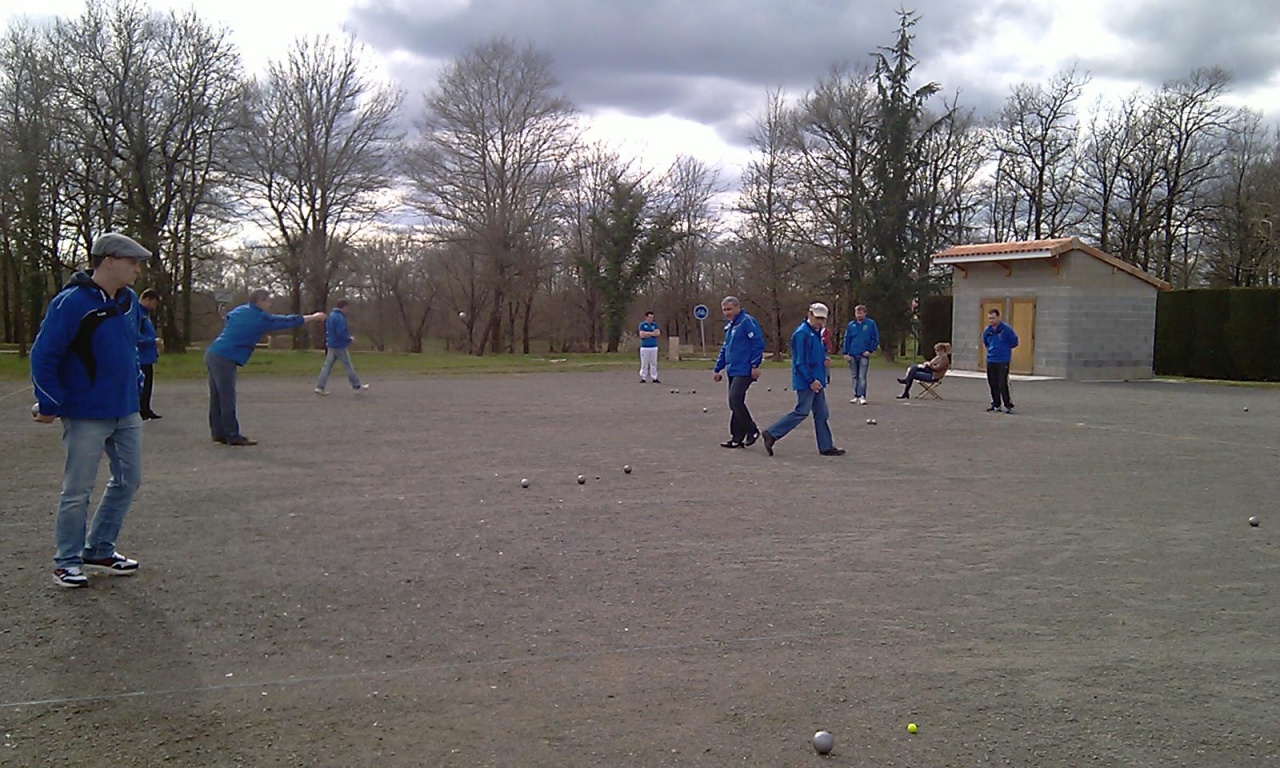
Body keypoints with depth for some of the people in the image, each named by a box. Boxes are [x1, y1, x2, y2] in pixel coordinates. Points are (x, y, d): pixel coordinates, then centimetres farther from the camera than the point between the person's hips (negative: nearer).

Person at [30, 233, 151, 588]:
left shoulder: (128, 300, 7)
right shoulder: (72, 303, -17)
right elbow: (43, 356, -15)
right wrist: (50, 406, -13)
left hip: (126, 412, 8)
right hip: (86, 415, -8)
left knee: (128, 479, 13)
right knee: (78, 490, 2)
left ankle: (99, 551, 28)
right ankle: (67, 562, 17)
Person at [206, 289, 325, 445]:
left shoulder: (240, 310, 13)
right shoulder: (260, 318, -10)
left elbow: (228, 317, 37)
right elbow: (287, 321, -2)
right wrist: (313, 317, 7)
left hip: (212, 354, 9)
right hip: (224, 359, -9)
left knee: (217, 397, 11)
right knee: (227, 399, -5)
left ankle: (218, 433, 16)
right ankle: (233, 436, -3)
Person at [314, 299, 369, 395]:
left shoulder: (331, 315, 13)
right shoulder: (339, 317, -18)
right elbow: (341, 333, -24)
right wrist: (350, 338, -9)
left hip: (331, 345, 9)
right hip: (340, 346, -9)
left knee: (327, 366, 6)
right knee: (348, 367, 1)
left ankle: (320, 387, 2)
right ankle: (357, 386, 11)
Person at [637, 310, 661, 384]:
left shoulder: (655, 325, 13)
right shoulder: (642, 325, 2)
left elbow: (658, 333, 1)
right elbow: (642, 335, -9)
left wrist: (647, 333, -7)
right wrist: (652, 333, -6)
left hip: (654, 347, 3)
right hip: (645, 347, -3)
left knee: (654, 363, 2)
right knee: (644, 363, -3)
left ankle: (654, 378, 5)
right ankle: (643, 378, 1)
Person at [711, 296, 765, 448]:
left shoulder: (747, 321, -10)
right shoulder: (729, 326, 19)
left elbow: (758, 343, -15)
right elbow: (725, 349, 26)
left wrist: (755, 365, -17)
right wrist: (717, 369, 23)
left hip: (744, 370, -9)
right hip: (732, 370, 9)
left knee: (735, 399, -16)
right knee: (734, 402, 9)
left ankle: (752, 431, -2)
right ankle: (737, 438, 14)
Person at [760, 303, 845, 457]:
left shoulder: (817, 333, 13)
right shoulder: (802, 333, -16)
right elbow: (800, 361, -19)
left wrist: (825, 359, 2)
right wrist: (811, 380, -20)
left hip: (816, 381, 9)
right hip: (806, 381, -9)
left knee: (822, 414, 10)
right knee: (802, 412, -7)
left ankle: (826, 447, 15)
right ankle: (771, 434, 0)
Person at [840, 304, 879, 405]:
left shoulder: (871, 324, -2)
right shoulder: (851, 325, 4)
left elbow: (876, 339, 1)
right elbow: (847, 339, 5)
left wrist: (870, 350, -6)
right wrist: (845, 353, -1)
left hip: (864, 355, -3)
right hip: (852, 355, 3)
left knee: (862, 376, -10)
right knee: (855, 376, 9)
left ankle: (862, 396, -11)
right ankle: (856, 396, 15)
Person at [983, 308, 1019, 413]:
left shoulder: (1006, 329, -9)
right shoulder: (987, 330, 6)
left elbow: (1014, 342, 0)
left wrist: (1005, 348, 10)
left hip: (1003, 361, -5)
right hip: (990, 360, 5)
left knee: (1002, 384, -10)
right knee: (993, 384, 9)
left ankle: (1008, 405, -3)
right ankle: (996, 404, 20)